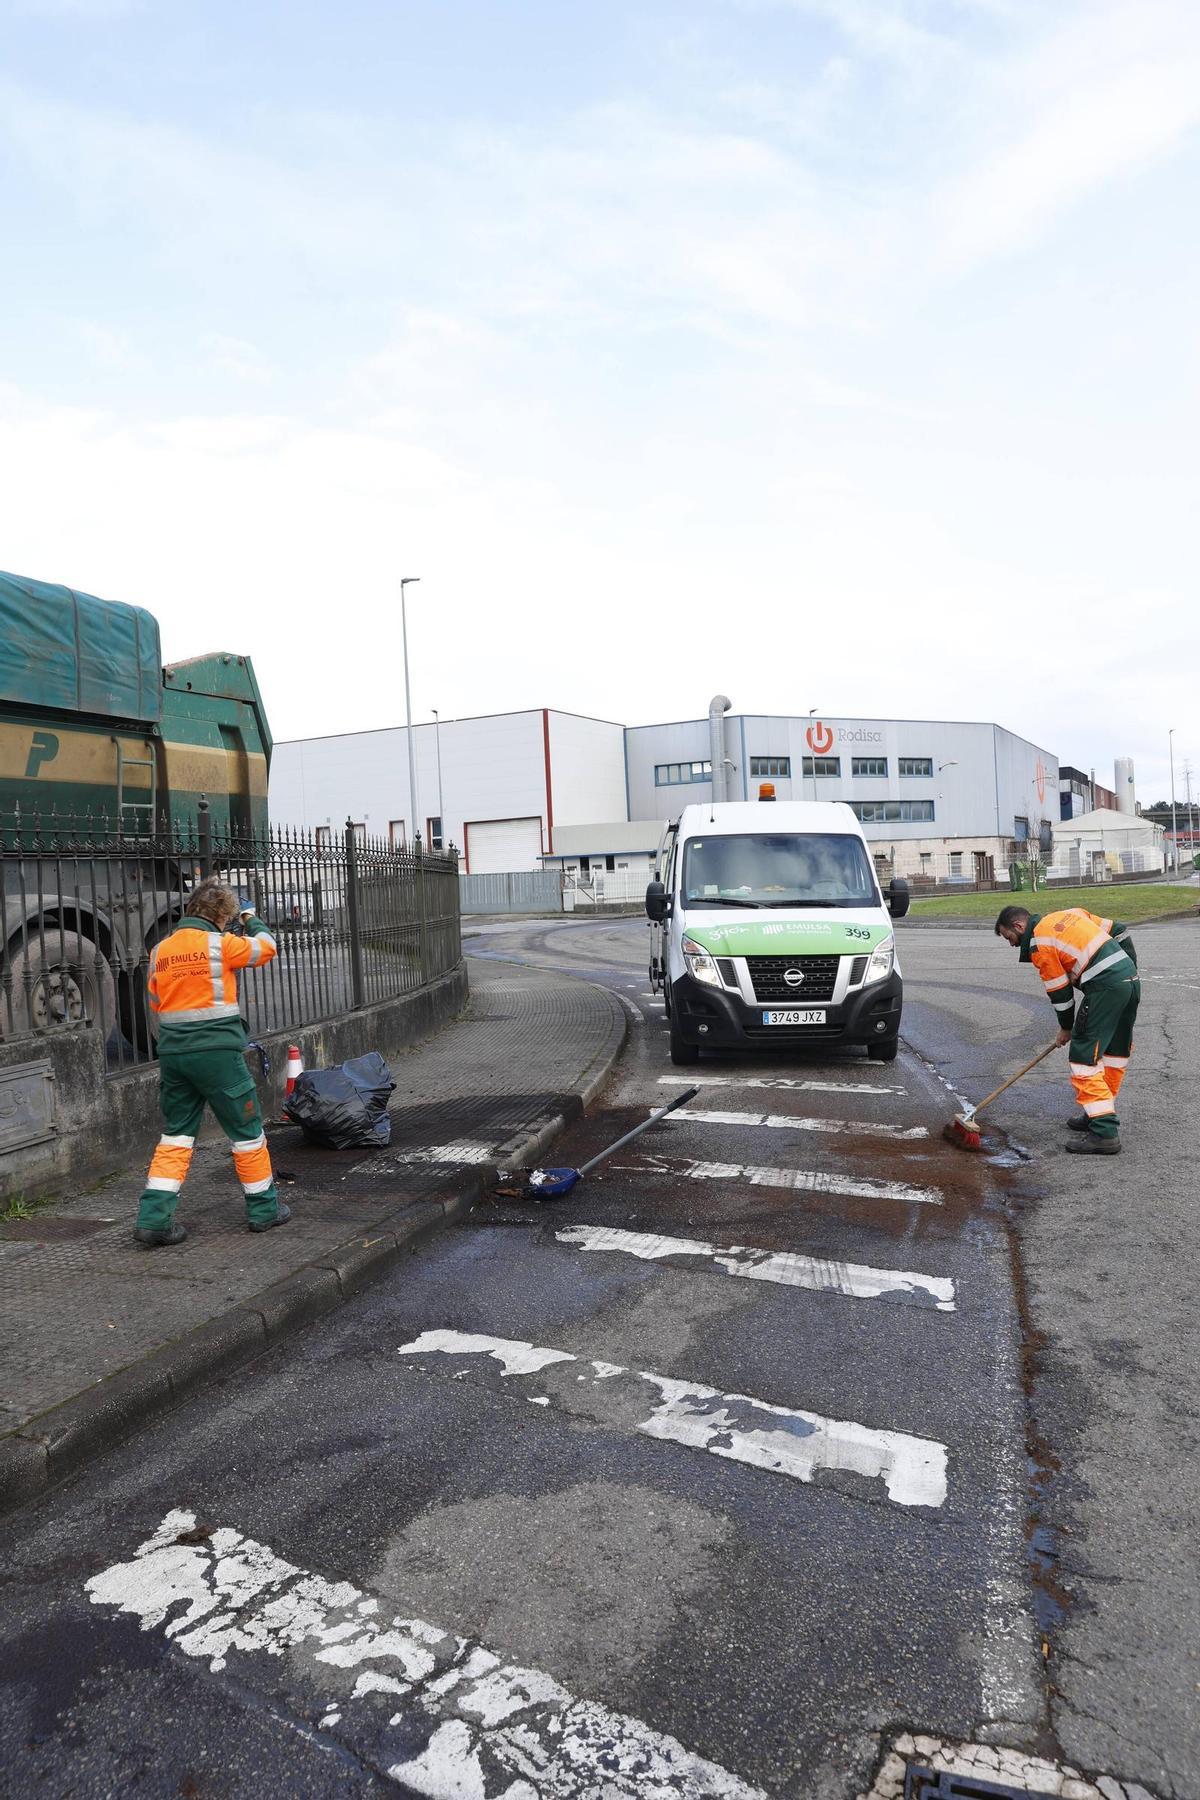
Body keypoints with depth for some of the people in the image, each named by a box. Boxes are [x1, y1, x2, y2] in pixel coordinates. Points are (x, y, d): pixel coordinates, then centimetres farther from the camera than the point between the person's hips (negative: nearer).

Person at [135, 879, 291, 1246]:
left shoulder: (160, 950, 8)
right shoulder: (220, 943, -9)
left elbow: (155, 1003, 16)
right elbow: (266, 947, 8)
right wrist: (250, 917, 25)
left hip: (173, 1054, 5)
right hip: (217, 1053, -5)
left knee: (175, 1136, 14)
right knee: (246, 1132, 9)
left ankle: (153, 1218, 7)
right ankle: (264, 1208, 20)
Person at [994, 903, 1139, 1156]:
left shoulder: (1039, 944, -3)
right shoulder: (1069, 914, 20)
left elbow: (1059, 991, 1)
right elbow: (1119, 931, 20)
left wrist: (1066, 1028, 16)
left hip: (1106, 988, -10)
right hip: (1131, 979, 10)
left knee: (1085, 1055, -7)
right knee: (1116, 1051, 19)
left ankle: (1104, 1133, -10)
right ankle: (1102, 1113, 31)